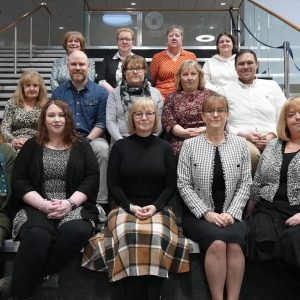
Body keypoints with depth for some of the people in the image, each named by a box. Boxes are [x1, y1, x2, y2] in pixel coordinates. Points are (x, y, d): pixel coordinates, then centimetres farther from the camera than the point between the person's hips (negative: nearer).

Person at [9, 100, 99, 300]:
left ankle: (31, 274, -16)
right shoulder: (32, 146, 13)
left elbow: (92, 179, 3)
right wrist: (43, 204, -12)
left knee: (78, 231, -34)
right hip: (37, 207, 0)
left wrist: (69, 203, -14)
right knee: (37, 236, -34)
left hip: (74, 206, 1)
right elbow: (19, 181, 4)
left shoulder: (82, 147, 13)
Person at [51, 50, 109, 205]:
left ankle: (101, 201, -26)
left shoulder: (100, 92, 7)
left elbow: (101, 123, 1)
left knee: (102, 148, -35)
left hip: (92, 138, -1)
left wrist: (86, 141, -14)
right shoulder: (58, 92, 13)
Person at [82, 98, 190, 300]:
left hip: (158, 209, 0)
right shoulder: (120, 146, 10)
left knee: (157, 238, -32)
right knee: (128, 238, -32)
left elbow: (171, 186, 8)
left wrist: (155, 206, -10)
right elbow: (113, 185, 5)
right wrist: (131, 207, -10)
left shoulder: (165, 147, 12)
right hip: (125, 208, 0)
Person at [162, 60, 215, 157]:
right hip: (180, 142, 0)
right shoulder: (172, 97, 18)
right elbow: (167, 121, 5)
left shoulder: (210, 94, 18)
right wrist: (184, 133, -13)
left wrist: (205, 130, -12)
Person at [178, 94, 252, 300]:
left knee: (235, 244, -28)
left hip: (231, 214, 2)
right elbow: (184, 185, -1)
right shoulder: (190, 145, 3)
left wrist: (231, 213, -8)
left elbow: (245, 183, 6)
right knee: (217, 243, -29)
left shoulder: (240, 144, 9)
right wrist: (207, 213, -10)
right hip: (199, 214, -1)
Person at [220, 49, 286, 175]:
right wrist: (242, 134, -9)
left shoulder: (272, 86, 18)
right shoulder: (226, 91, 14)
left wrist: (272, 135, -6)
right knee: (252, 153, -36)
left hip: (272, 140, 1)